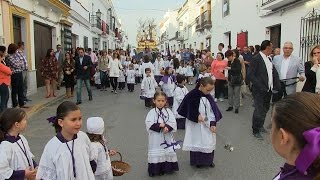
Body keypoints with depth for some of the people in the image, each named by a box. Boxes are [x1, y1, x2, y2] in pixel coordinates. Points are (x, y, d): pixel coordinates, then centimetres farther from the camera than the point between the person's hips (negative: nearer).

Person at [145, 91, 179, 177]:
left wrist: (167, 127, -24)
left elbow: (173, 123, -6)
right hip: (156, 138, -2)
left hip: (167, 137, 3)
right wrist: (160, 125, -23)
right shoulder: (152, 112, -5)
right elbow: (149, 124, -15)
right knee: (156, 154, 1)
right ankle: (156, 170, 13)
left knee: (168, 152, 10)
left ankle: (168, 168, 26)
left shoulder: (168, 111, 2)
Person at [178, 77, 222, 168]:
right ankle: (197, 161, 24)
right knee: (197, 142, 6)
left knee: (209, 142, 11)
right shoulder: (192, 95, -15)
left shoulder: (209, 97, 0)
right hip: (195, 125, -4)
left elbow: (213, 111, -1)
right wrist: (197, 116, -21)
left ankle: (209, 160, 30)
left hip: (207, 125, 5)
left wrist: (213, 123, -11)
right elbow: (189, 110, -10)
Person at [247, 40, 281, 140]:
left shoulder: (269, 59, 12)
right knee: (259, 110, -2)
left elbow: (274, 73, 11)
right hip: (259, 91, -7)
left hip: (268, 90, 7)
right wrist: (261, 87, -19)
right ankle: (256, 130, 14)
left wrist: (276, 86, -4)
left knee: (265, 109, 16)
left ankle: (260, 126, 34)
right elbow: (250, 75, -17)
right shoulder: (256, 59, -12)